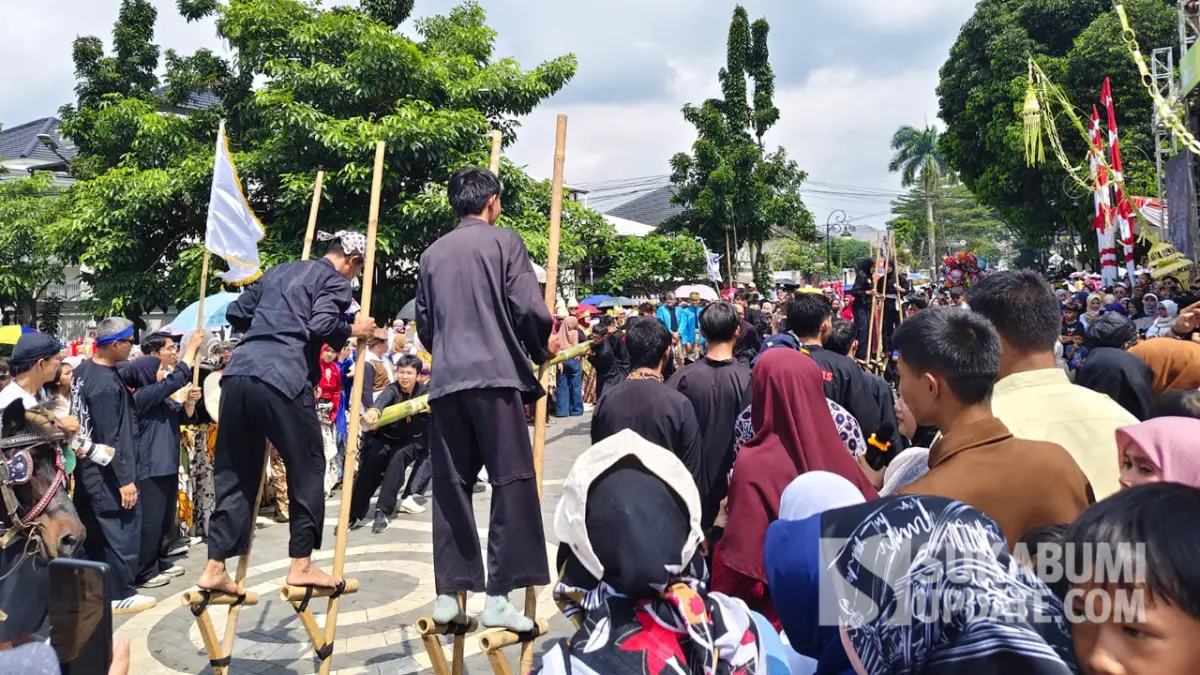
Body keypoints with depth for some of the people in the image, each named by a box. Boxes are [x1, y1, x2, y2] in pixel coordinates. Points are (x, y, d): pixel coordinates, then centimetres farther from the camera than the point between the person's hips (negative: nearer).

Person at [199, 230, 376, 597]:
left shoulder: (279, 271, 28)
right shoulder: (335, 280, 7)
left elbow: (236, 313, 27)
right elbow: (321, 326, -11)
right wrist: (354, 330, 6)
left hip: (238, 373, 7)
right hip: (284, 379, -7)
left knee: (235, 472, 12)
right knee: (307, 467, 6)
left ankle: (215, 568, 14)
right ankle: (300, 565, 10)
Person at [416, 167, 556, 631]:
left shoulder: (432, 254, 17)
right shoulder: (504, 241, 2)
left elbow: (424, 325, 18)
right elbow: (528, 308, -7)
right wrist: (542, 347, 12)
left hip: (446, 380, 5)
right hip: (495, 375, -5)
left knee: (450, 485, 9)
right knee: (511, 482, -1)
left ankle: (448, 593, 12)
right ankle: (498, 597, -3)